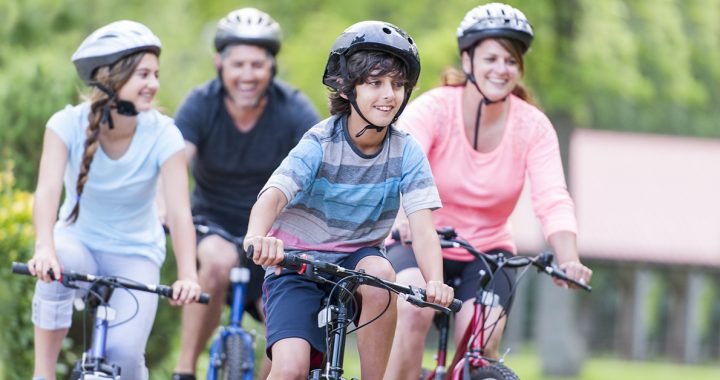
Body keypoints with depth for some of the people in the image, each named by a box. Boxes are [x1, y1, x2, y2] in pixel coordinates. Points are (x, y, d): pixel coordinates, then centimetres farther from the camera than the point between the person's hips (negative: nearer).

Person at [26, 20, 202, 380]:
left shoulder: (162, 134, -17)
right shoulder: (68, 124, -16)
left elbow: (179, 211, -26)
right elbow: (47, 190, -30)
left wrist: (188, 275, -43)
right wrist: (44, 248, -50)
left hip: (136, 254, 0)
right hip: (79, 241, 0)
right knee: (56, 268, -36)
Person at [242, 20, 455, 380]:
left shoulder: (406, 153, -10)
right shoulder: (320, 145, -17)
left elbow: (423, 228, -19)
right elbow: (271, 197, -32)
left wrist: (435, 281, -41)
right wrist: (258, 237, -57)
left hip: (356, 258, 2)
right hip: (298, 265, -2)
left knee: (380, 274, -34)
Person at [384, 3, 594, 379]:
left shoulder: (533, 126, -9)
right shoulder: (433, 108, -16)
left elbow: (553, 200, -21)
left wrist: (569, 260, -41)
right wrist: (406, 215, -56)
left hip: (487, 253, 2)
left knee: (481, 348, -21)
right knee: (414, 310, -32)